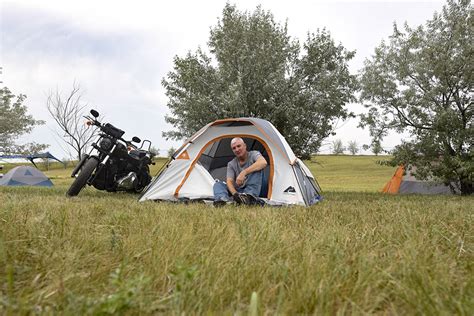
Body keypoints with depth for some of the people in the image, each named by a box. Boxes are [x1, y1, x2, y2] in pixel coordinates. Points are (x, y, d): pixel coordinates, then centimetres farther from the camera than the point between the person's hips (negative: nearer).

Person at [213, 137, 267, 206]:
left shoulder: (253, 154, -5)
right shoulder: (231, 164, 4)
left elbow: (263, 162, -30)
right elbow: (229, 181, -10)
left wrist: (244, 172, -38)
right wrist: (235, 193, -33)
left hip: (251, 190, -3)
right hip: (237, 191, 3)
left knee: (257, 168, -25)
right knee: (218, 184, -13)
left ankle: (249, 196, -38)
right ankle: (222, 200, -44)